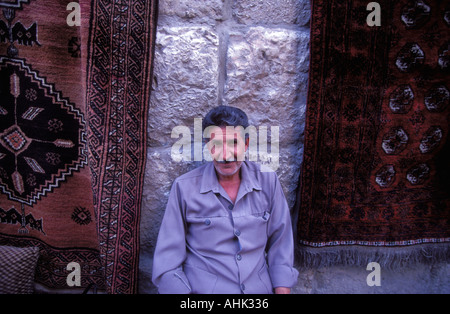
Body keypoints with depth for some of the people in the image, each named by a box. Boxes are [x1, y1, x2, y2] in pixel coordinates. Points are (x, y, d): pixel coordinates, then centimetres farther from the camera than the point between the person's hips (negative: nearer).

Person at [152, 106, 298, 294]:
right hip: (203, 288, -2)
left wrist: (282, 290, -1)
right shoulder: (184, 187, -7)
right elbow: (168, 257, -3)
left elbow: (280, 244, 6)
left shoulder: (268, 181, -1)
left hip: (259, 287, 2)